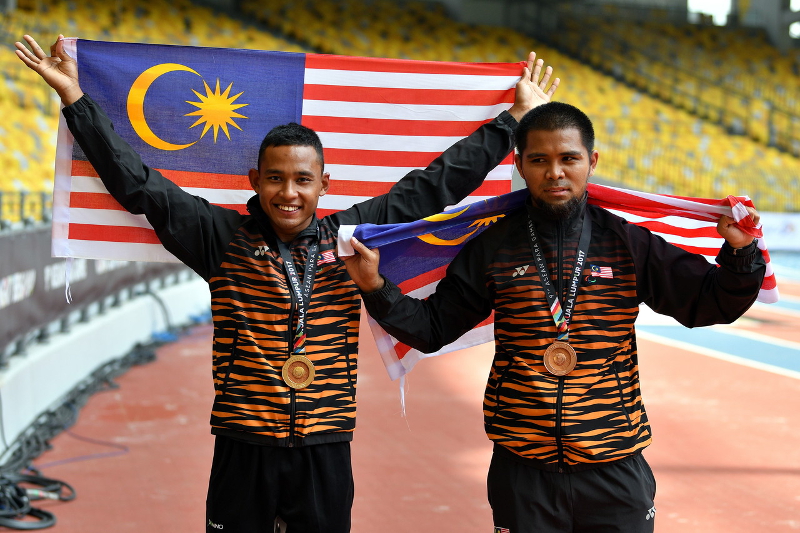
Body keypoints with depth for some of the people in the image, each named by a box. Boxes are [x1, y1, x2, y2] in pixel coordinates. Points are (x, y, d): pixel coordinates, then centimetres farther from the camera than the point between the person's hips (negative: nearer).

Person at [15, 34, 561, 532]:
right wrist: (75, 97, -2)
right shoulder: (224, 239, 0)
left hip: (326, 451, 1)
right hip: (243, 450, -1)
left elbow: (435, 184, 8)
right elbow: (137, 183, 0)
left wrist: (515, 117, 12)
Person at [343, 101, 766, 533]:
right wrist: (377, 289, -6)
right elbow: (433, 327, 7)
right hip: (521, 470, 0)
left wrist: (739, 252, -14)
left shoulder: (629, 244, 0)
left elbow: (708, 303, 3)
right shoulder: (493, 248, 2)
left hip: (615, 470, 0)